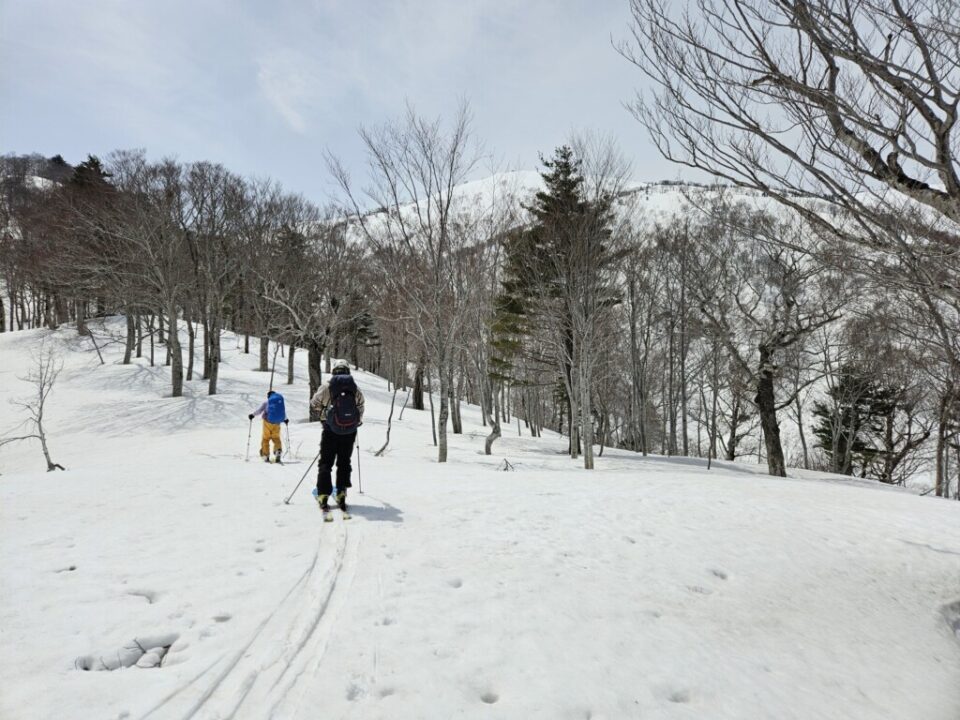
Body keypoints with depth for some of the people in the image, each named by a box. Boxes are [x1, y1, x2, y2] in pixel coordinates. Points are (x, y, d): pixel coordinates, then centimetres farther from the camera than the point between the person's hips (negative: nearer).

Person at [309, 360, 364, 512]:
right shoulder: (355, 388, -2)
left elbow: (314, 403, 5)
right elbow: (361, 409, 5)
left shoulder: (327, 387, -7)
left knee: (326, 462, 9)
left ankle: (323, 495, 3)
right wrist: (357, 423, 22)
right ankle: (341, 494, 11)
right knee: (344, 462, 15)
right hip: (349, 431, 2)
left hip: (331, 430, -2)